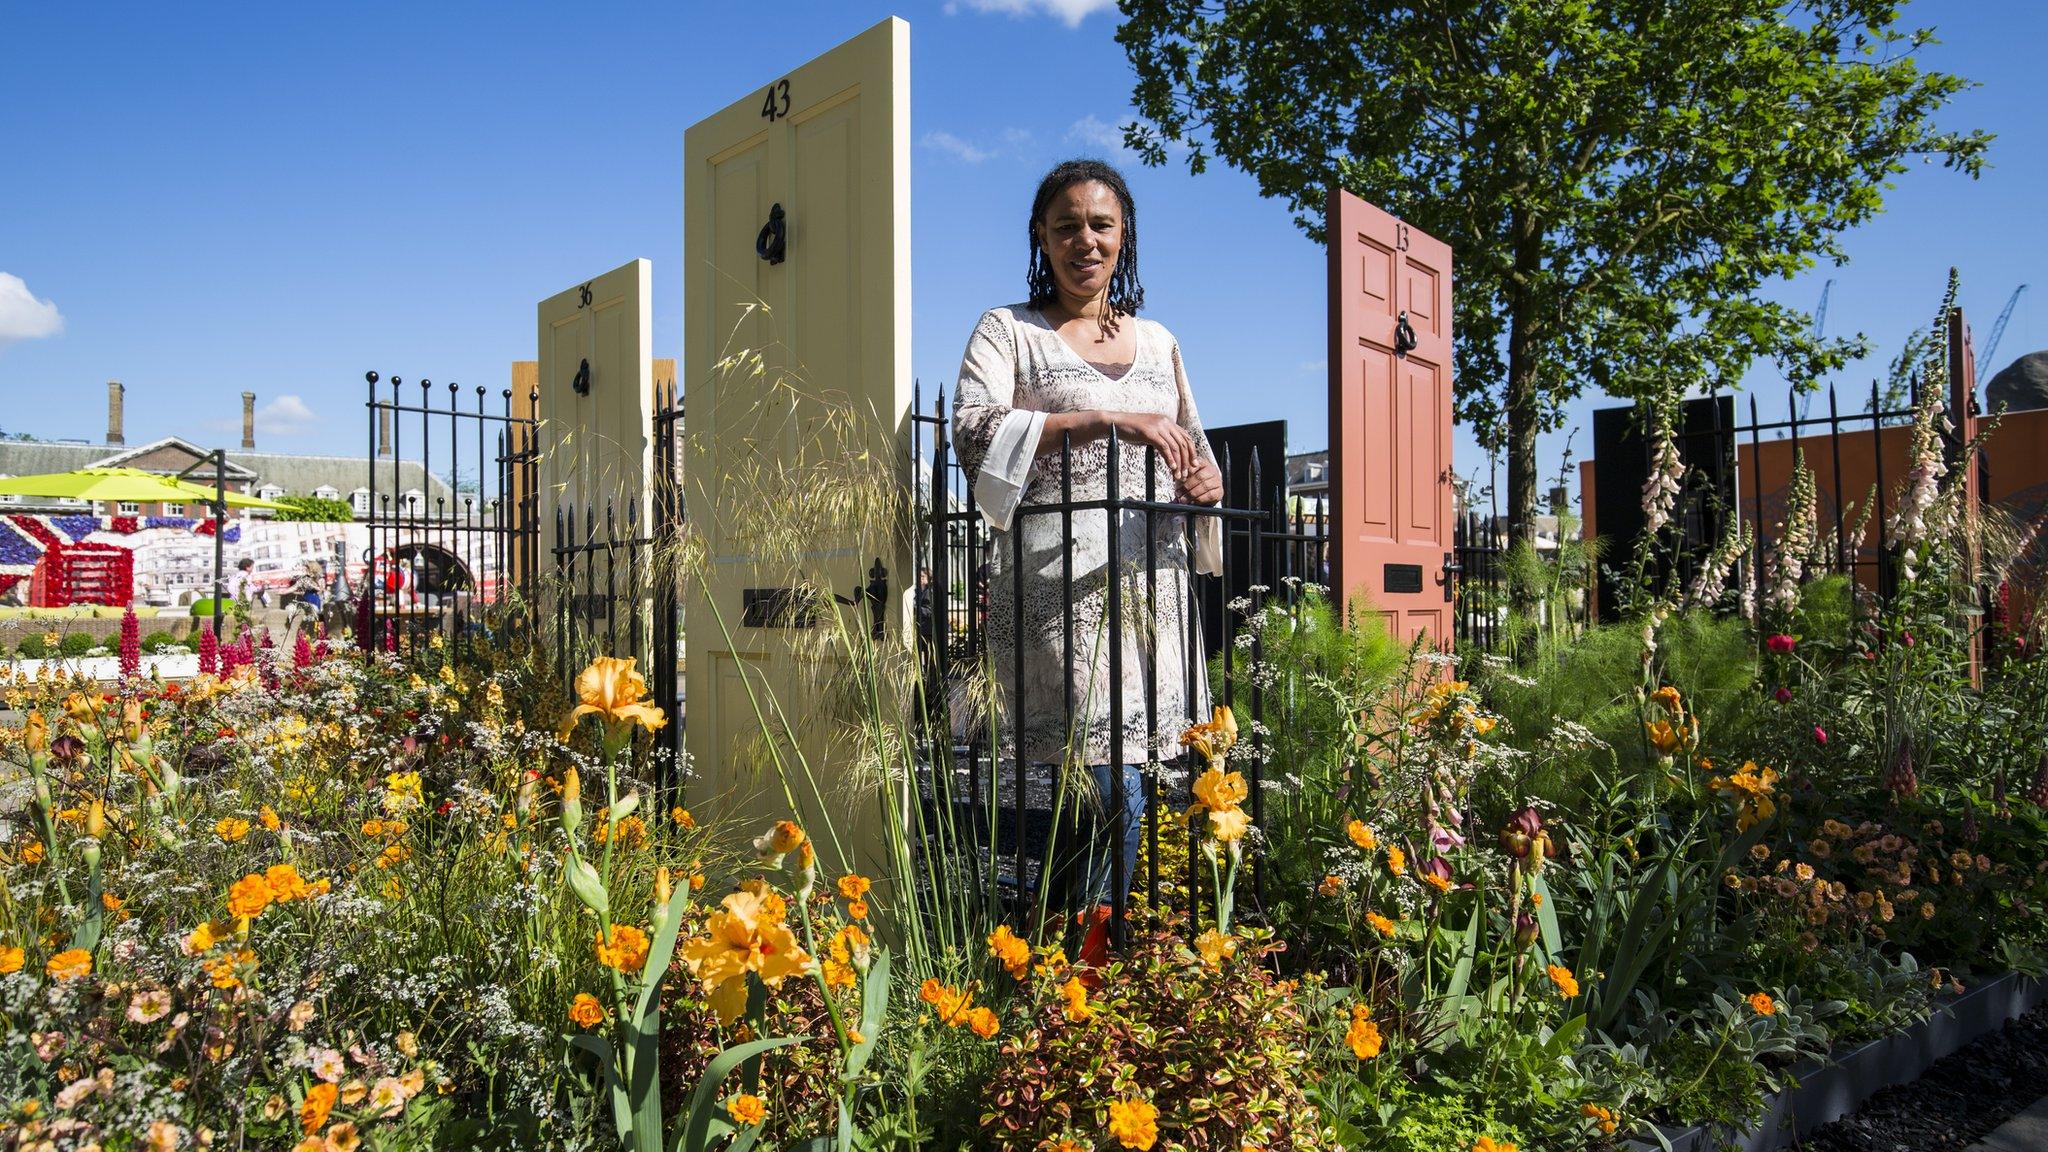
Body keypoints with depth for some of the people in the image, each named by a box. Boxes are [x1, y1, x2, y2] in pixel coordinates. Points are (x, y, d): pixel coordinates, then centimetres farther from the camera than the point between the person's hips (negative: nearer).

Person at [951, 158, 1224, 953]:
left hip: (1152, 583, 5)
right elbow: (974, 432, -13)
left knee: (1112, 794, 6)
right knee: (1114, 794, -13)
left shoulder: (1158, 342, 19)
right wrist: (1107, 420, -22)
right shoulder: (1007, 332, 5)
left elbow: (1195, 455, 24)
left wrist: (1205, 483, 0)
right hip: (1060, 585, -5)